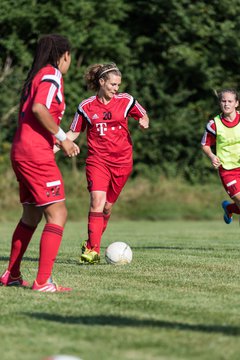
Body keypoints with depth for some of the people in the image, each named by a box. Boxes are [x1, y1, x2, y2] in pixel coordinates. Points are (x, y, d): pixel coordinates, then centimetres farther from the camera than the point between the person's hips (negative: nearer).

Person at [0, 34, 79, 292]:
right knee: (57, 215, -9)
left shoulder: (35, 76, 18)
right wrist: (62, 138, -16)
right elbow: (38, 108, -23)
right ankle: (43, 282, -14)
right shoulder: (52, 75, -8)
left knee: (31, 215, 20)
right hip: (37, 154, -10)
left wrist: (56, 139, 16)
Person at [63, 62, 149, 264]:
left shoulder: (126, 101, 1)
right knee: (97, 200, -21)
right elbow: (73, 133, 9)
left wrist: (144, 122, -7)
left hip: (121, 162, 2)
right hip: (97, 160, -2)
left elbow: (143, 116, 16)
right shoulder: (86, 107, 0)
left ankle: (91, 244, 24)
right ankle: (93, 250, -20)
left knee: (107, 206, 6)